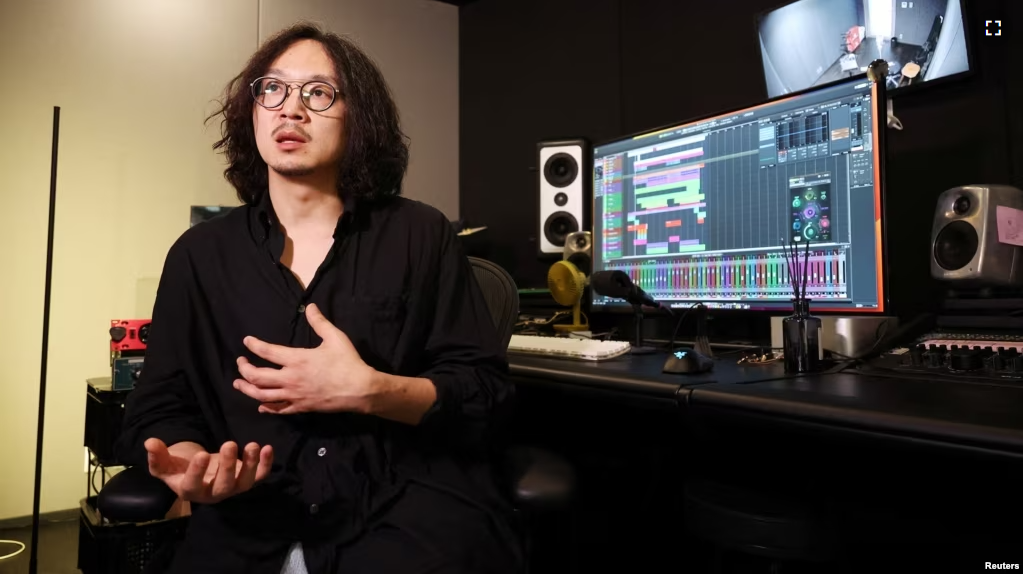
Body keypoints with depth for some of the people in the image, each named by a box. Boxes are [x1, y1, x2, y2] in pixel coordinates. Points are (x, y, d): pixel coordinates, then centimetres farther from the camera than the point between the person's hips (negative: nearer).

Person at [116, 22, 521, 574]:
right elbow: (159, 407, 10)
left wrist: (369, 392, -17)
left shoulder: (421, 235, 3)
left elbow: (486, 391, -1)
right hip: (252, 520, 2)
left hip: (411, 504, -1)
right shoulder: (199, 254, 10)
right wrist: (187, 461, -13)